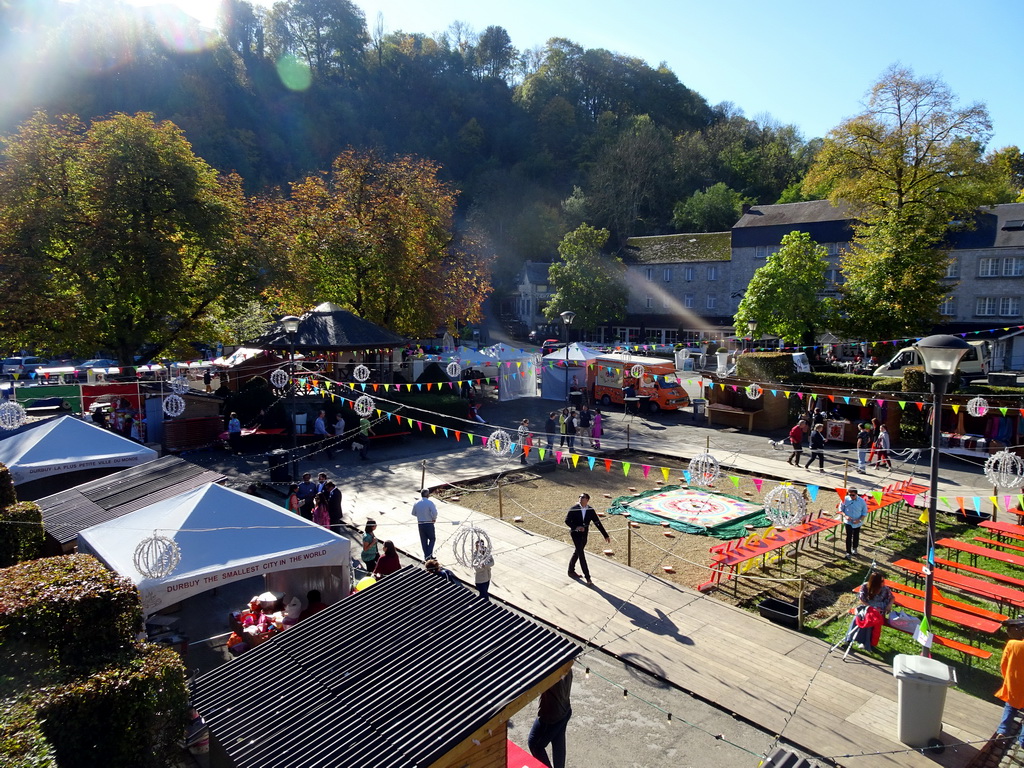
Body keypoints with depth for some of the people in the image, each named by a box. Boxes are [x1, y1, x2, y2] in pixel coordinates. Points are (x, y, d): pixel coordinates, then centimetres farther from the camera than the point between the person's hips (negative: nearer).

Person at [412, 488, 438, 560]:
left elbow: (413, 513, 12)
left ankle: (426, 556, 21)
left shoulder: (416, 504, 1)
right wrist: (434, 519, -3)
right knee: (432, 539, 13)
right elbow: (434, 512, -23)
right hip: (429, 524, -4)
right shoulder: (430, 503, -15)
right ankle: (429, 554, 0)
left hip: (420, 524, 4)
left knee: (424, 540, 15)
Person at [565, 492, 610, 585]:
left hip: (584, 534, 4)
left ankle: (571, 571, 37)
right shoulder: (574, 509, -15)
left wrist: (605, 535, -5)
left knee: (577, 552, 18)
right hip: (575, 533, -4)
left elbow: (597, 523, -4)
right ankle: (587, 577, -2)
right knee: (581, 554, -7)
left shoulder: (590, 510, -7)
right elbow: (567, 520, -10)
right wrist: (576, 527, -26)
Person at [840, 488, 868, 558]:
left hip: (857, 522, 2)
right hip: (848, 522, -1)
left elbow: (865, 513, -3)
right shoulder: (845, 499, -14)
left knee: (856, 536, 19)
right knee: (849, 536, -8)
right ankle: (848, 552, 0)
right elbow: (840, 509, -2)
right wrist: (845, 516, -19)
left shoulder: (861, 501, -14)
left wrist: (859, 520, -17)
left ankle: (854, 548, 43)